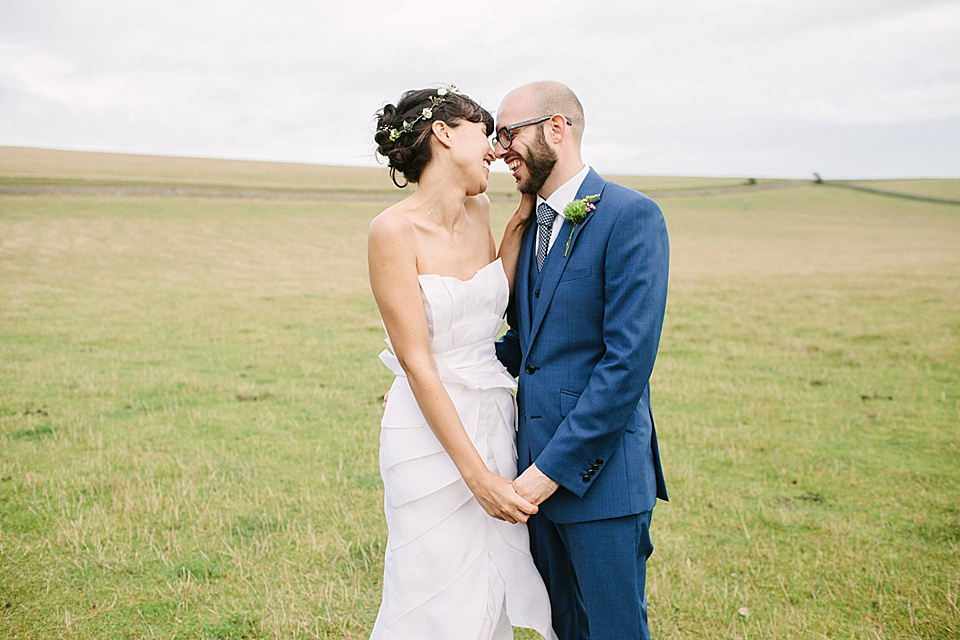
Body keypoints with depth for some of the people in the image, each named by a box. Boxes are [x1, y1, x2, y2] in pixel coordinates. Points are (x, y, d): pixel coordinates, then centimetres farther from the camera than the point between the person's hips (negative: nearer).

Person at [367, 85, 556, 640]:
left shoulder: (479, 209, 5)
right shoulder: (394, 230, -16)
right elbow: (417, 362, -18)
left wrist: (521, 222, 6)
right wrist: (477, 474, -19)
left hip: (496, 421, 7)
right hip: (432, 433, -6)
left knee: (494, 594, 14)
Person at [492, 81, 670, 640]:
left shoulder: (632, 216, -14)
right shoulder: (531, 226, 12)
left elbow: (629, 360, -21)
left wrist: (555, 466, -21)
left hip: (598, 471, -7)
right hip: (539, 468, 8)